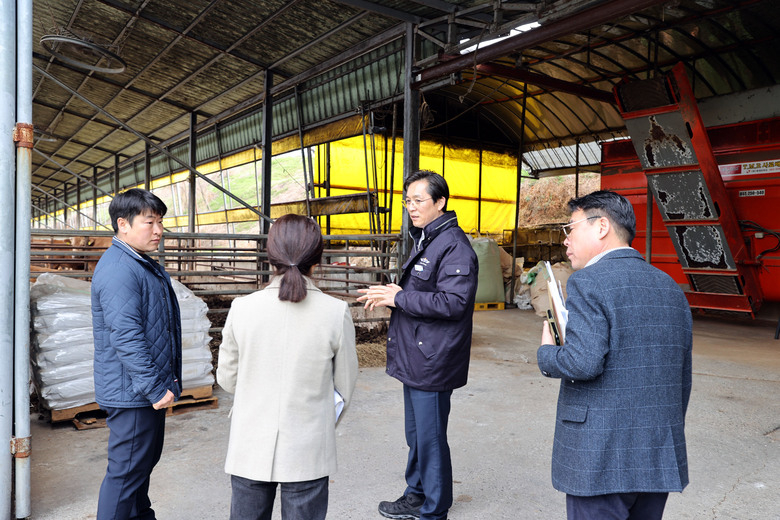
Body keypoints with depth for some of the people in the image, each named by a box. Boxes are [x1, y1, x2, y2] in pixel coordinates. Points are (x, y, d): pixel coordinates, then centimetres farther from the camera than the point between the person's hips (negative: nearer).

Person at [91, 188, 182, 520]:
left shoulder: (146, 265, 14)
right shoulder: (118, 269, -20)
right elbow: (126, 336, -27)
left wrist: (165, 382, 19)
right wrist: (154, 389, -24)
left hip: (151, 390, 11)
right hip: (132, 393, -11)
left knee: (144, 462, 23)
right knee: (126, 471, 1)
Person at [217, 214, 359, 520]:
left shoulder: (242, 308, -12)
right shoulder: (337, 312, -14)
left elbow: (227, 378, 0)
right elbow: (346, 385, -3)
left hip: (251, 448, 1)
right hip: (308, 451, -1)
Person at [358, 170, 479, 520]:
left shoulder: (454, 245, -17)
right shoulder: (424, 240, 15)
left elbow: (453, 302, -25)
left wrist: (397, 298, -20)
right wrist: (393, 293, 4)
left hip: (432, 360, -10)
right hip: (413, 356, 10)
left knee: (430, 437, 4)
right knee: (415, 433, 21)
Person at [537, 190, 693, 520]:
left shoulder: (588, 282, -14)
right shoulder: (671, 288, 11)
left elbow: (583, 362, -25)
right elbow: (682, 379, 15)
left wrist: (546, 353, -4)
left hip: (601, 457, -7)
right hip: (661, 458, 7)